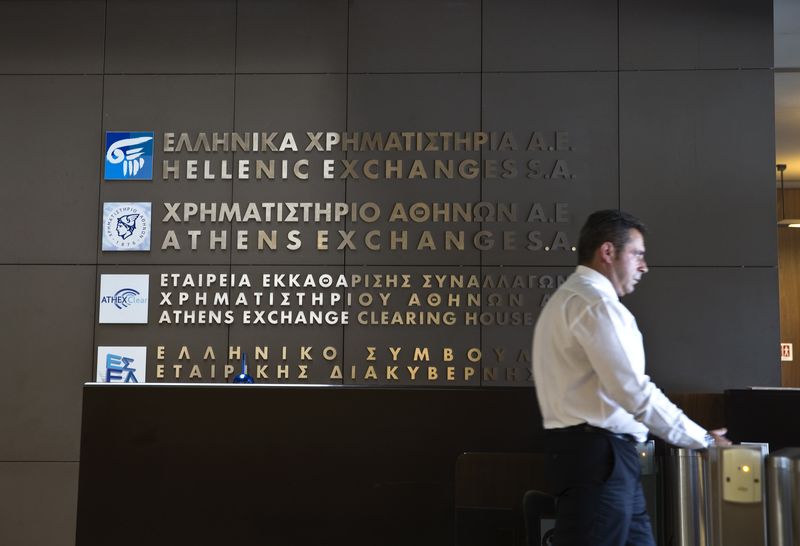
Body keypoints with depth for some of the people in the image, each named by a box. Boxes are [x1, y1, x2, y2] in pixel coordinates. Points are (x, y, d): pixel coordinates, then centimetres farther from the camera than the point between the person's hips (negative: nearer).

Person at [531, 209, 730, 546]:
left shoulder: (569, 298, 20)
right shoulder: (595, 302, -14)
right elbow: (634, 391, -19)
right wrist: (701, 438, -10)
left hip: (587, 449, 10)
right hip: (597, 455, -10)